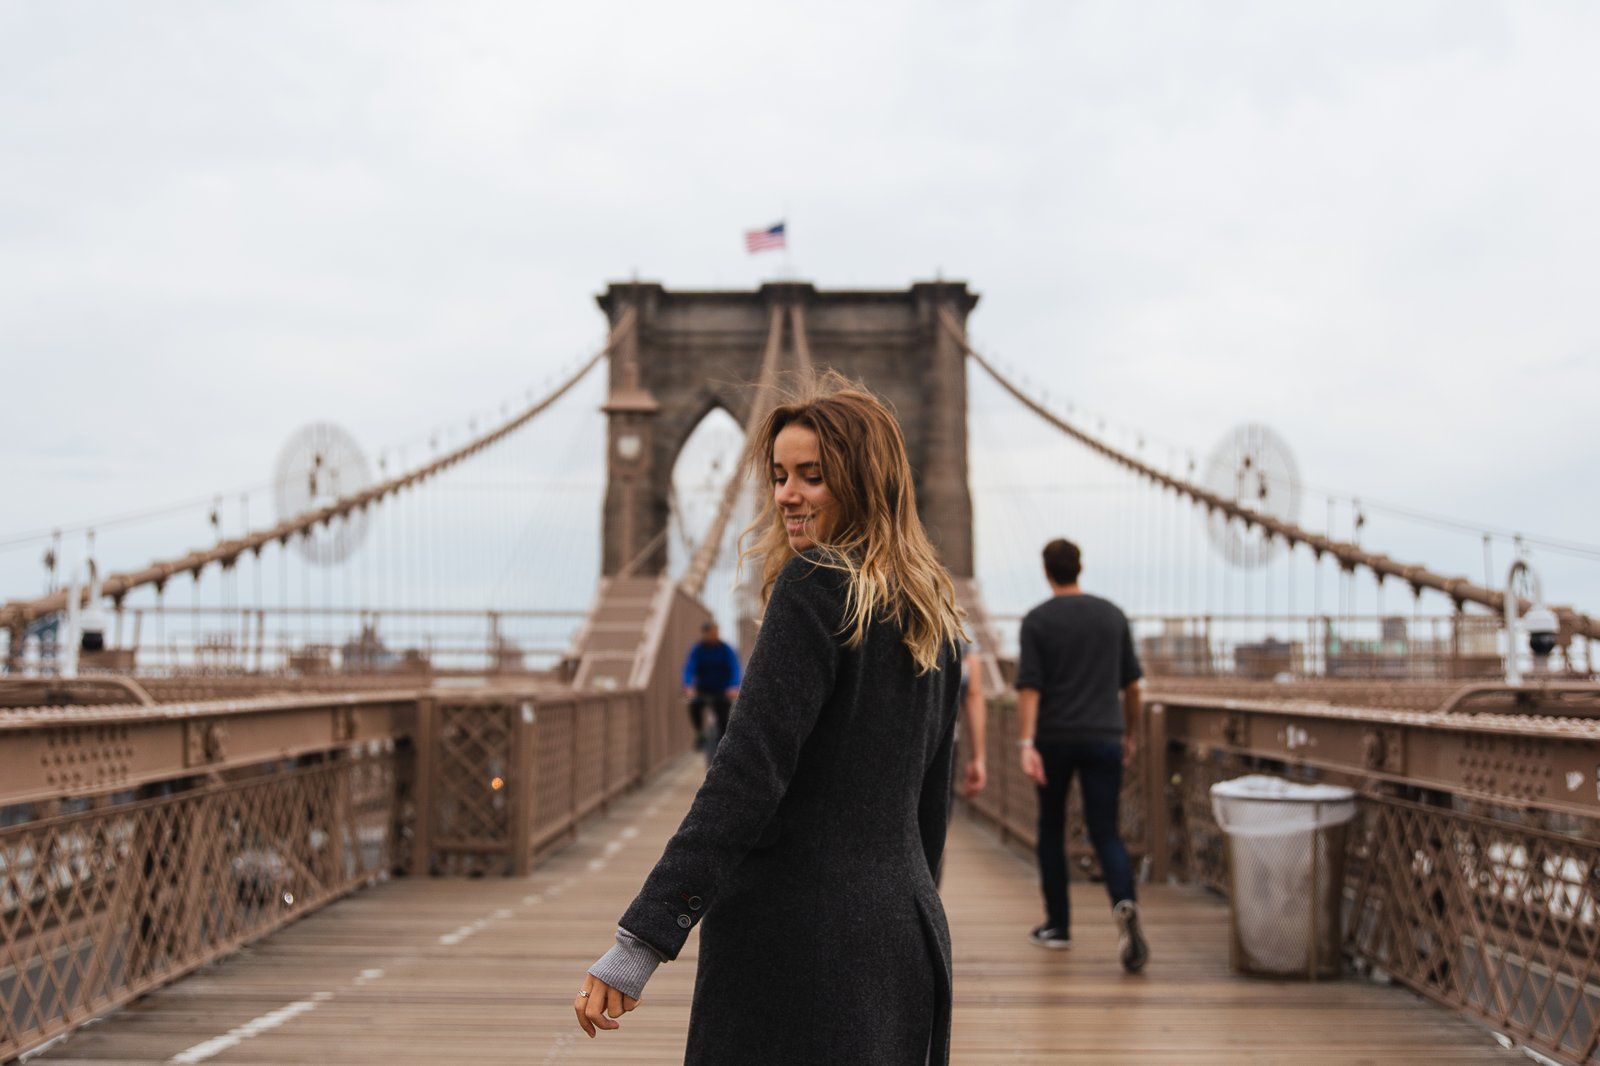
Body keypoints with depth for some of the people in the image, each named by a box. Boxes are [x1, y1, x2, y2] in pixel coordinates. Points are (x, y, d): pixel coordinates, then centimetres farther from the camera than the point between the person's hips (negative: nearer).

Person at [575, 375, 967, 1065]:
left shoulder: (815, 587, -12)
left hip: (800, 938, -8)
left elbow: (748, 772, -19)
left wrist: (638, 943, -21)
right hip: (907, 937, 8)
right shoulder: (930, 608, 12)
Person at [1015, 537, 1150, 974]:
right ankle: (1125, 905, -27)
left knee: (1051, 828, 16)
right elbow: (1132, 683, 10)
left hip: (1054, 739, -1)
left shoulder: (1037, 620, -3)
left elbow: (1029, 687, -12)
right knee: (1105, 833, 1)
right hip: (1104, 738, 2)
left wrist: (1026, 745, -16)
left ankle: (1057, 924, 21)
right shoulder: (1112, 615, 6)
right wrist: (1131, 734, 22)